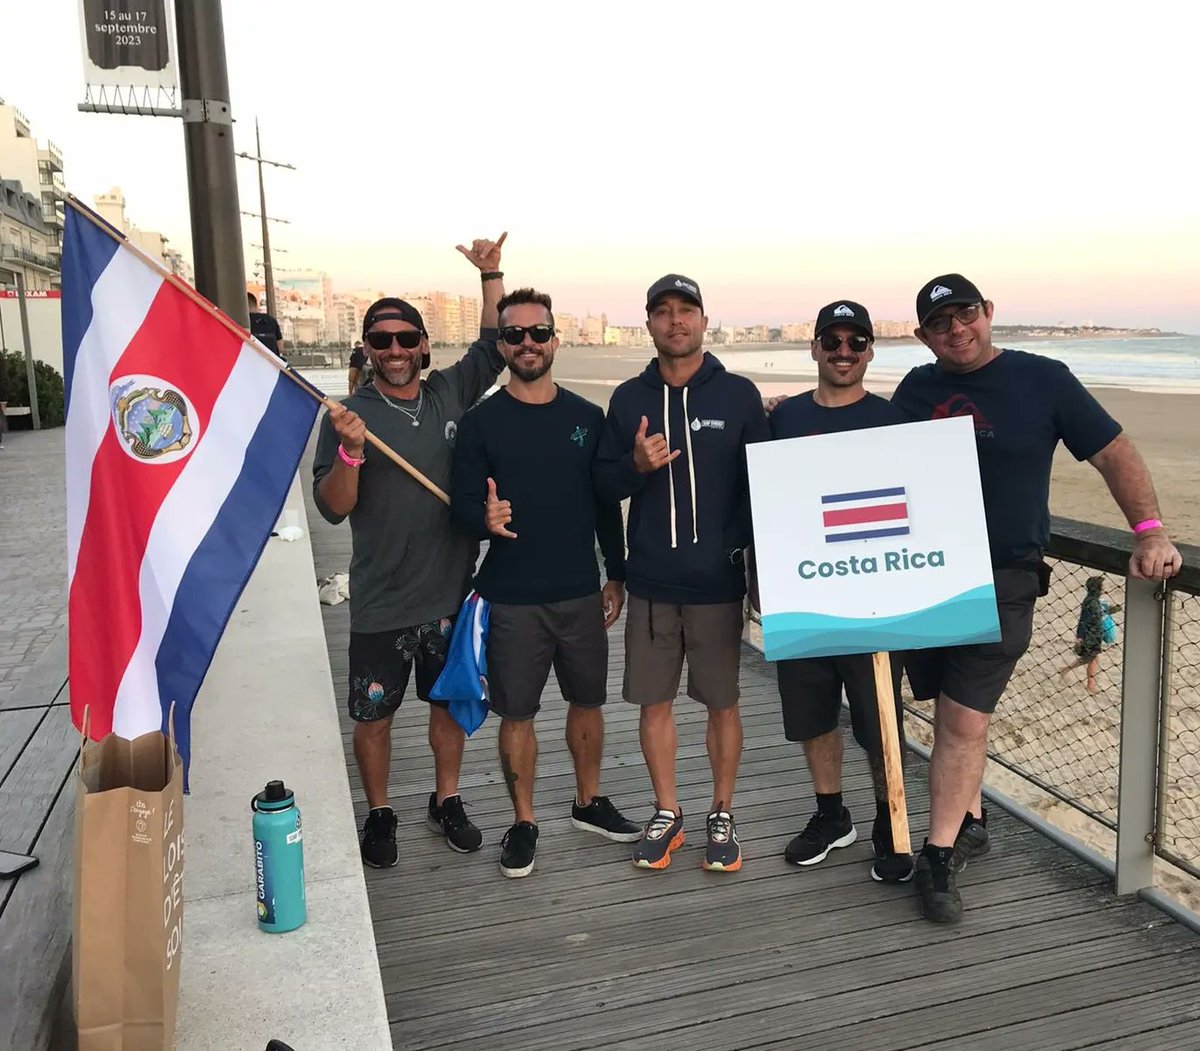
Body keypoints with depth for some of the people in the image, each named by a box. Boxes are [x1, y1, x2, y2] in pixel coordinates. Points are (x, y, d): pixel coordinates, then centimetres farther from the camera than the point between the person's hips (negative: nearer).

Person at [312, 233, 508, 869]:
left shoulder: (451, 393, 2)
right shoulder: (348, 416, -8)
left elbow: (493, 346, 15)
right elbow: (332, 508, -11)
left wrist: (490, 274, 6)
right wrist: (350, 452, -28)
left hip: (452, 591, 3)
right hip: (381, 602, -3)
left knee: (449, 702, 18)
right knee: (374, 715, 11)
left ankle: (446, 801, 38)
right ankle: (379, 814, 32)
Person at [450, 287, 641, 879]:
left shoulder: (587, 417, 6)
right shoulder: (481, 422, -2)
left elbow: (606, 502, 10)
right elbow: (462, 502, -5)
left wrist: (616, 574, 11)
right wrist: (484, 518, -28)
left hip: (581, 592, 3)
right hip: (511, 599, -3)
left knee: (587, 701, 14)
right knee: (516, 713, 5)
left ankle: (589, 803, 35)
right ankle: (523, 823, 23)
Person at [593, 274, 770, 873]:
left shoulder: (738, 394, 1)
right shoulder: (628, 399, 5)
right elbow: (602, 485, 6)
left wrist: (744, 546, -8)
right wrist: (636, 466, -14)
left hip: (718, 582, -2)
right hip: (650, 582, 2)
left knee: (722, 703, 8)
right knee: (654, 702, 9)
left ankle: (722, 816, 25)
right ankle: (666, 814, 26)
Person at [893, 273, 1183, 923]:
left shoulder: (1042, 380, 0)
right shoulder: (916, 389, 9)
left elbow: (1113, 453, 2)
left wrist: (1149, 531, -8)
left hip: (1002, 581, -3)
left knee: (965, 720, -7)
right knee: (951, 713, 12)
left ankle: (940, 858, 3)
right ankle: (970, 822, 31)